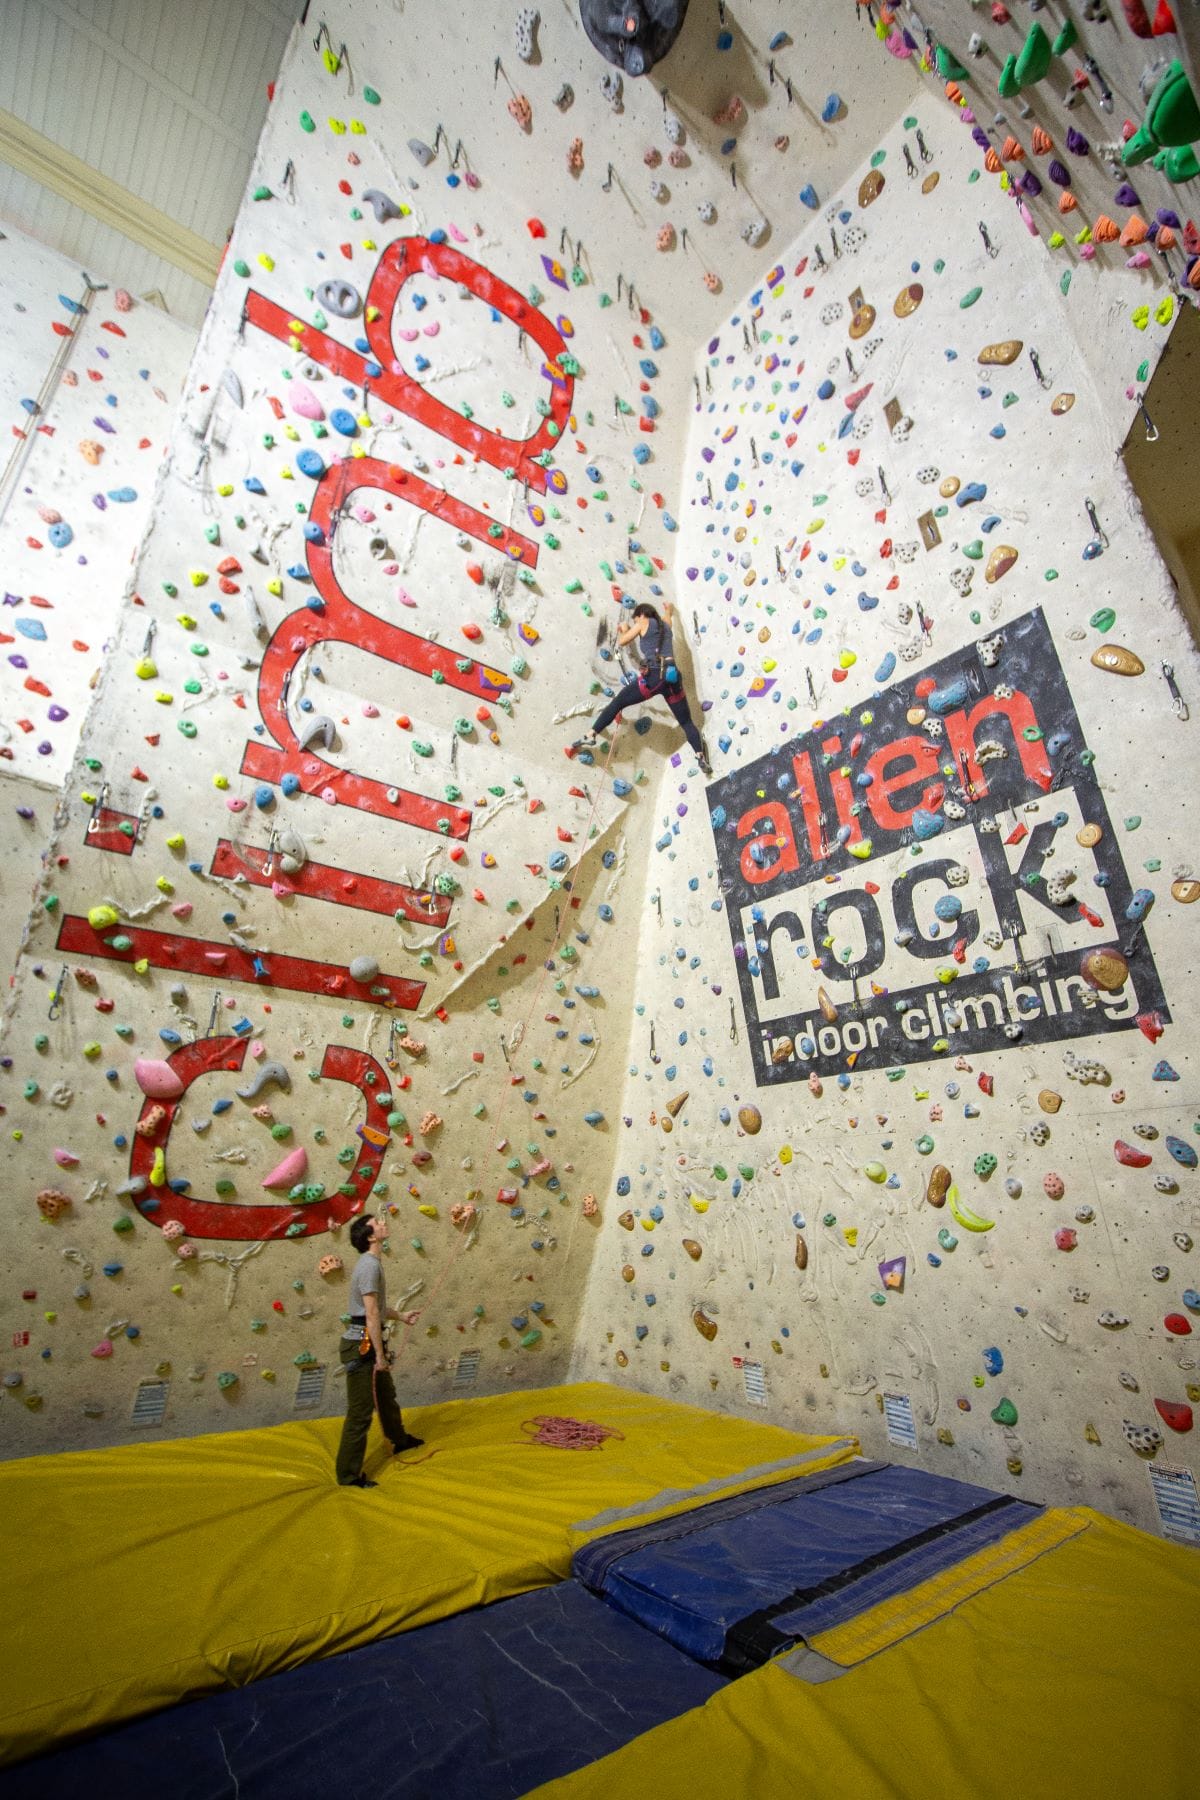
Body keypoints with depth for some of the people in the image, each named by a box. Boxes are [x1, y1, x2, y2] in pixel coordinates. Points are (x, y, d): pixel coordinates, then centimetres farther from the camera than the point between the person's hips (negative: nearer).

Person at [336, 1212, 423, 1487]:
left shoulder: (372, 1262, 9)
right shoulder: (370, 1265, -23)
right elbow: (372, 1314, -24)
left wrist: (400, 1316, 28)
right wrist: (379, 1354, -20)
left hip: (368, 1342, 10)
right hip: (361, 1344, -10)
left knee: (386, 1394, 27)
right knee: (360, 1411, 1)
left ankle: (399, 1439, 47)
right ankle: (348, 1475, 15)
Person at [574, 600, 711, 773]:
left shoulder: (644, 623, 10)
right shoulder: (666, 625, 26)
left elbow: (622, 642, 15)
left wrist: (623, 630, 37)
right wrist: (668, 608, 73)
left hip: (653, 676, -5)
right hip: (672, 676, 5)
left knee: (617, 703, 7)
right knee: (686, 721, 11)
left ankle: (591, 736, 3)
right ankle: (702, 758, -1)